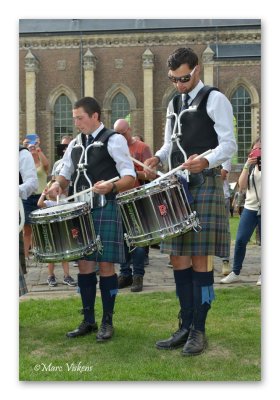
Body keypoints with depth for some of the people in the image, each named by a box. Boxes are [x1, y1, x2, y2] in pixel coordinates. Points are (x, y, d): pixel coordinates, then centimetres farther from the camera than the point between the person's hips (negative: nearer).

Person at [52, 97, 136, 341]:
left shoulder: (114, 140, -4)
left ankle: (107, 322, 12)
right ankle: (88, 321, 20)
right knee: (84, 264, 9)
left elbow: (130, 178, -10)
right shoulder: (75, 144, 16)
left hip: (105, 210, -6)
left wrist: (111, 187, -30)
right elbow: (65, 175, 24)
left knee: (105, 265, -2)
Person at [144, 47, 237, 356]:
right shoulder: (174, 104, 18)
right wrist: (157, 157, 0)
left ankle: (199, 331, 6)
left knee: (200, 259, -5)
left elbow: (229, 144, -9)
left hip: (205, 185, -7)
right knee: (179, 259, 7)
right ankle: (185, 327, 17)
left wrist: (206, 161, -28)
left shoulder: (214, 99, -3)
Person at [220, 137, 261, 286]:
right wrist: (247, 166, -10)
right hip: (250, 208, 3)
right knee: (240, 240, -4)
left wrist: (262, 165, -18)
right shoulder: (250, 166, 11)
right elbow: (242, 185, -1)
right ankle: (235, 273, 6)